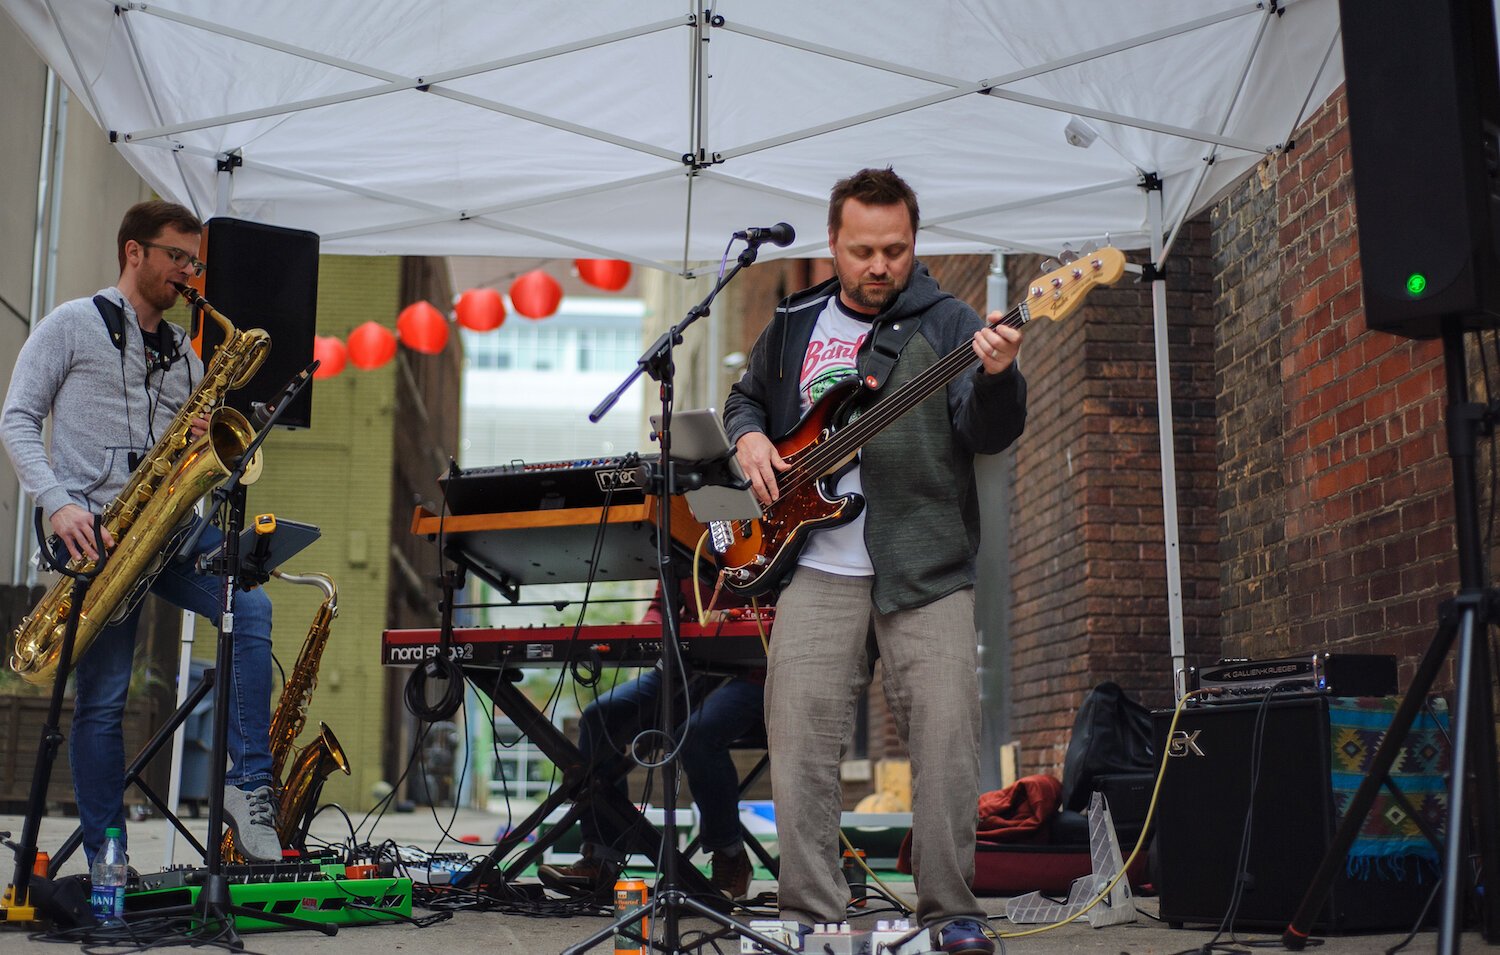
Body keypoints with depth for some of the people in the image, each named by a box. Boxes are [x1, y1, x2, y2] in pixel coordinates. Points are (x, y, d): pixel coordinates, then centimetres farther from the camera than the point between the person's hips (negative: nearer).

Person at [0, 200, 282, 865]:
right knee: (102, 698, -5)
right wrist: (58, 502, -15)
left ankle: (249, 785, -21)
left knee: (251, 607, -23)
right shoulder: (72, 325, 7)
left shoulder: (184, 353, 22)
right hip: (93, 528, -4)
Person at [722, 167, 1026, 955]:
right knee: (799, 746, -2)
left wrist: (997, 376, -33)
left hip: (926, 570, -3)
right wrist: (750, 438, 7)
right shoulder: (791, 326, 14)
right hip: (817, 569, 3)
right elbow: (745, 397, 29)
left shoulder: (946, 323, 1)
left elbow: (988, 432, -12)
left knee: (946, 745, -5)